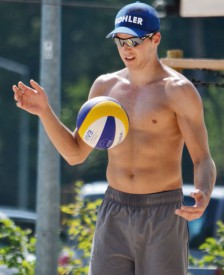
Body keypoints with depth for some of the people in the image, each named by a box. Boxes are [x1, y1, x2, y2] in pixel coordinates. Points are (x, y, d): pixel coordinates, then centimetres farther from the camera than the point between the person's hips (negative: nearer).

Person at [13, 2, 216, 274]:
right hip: (114, 216, 5)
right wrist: (44, 111, -3)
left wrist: (203, 198, -32)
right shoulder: (106, 86, 8)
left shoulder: (179, 90, -7)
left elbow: (203, 161, -10)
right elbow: (75, 154, 11)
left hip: (162, 215, -5)